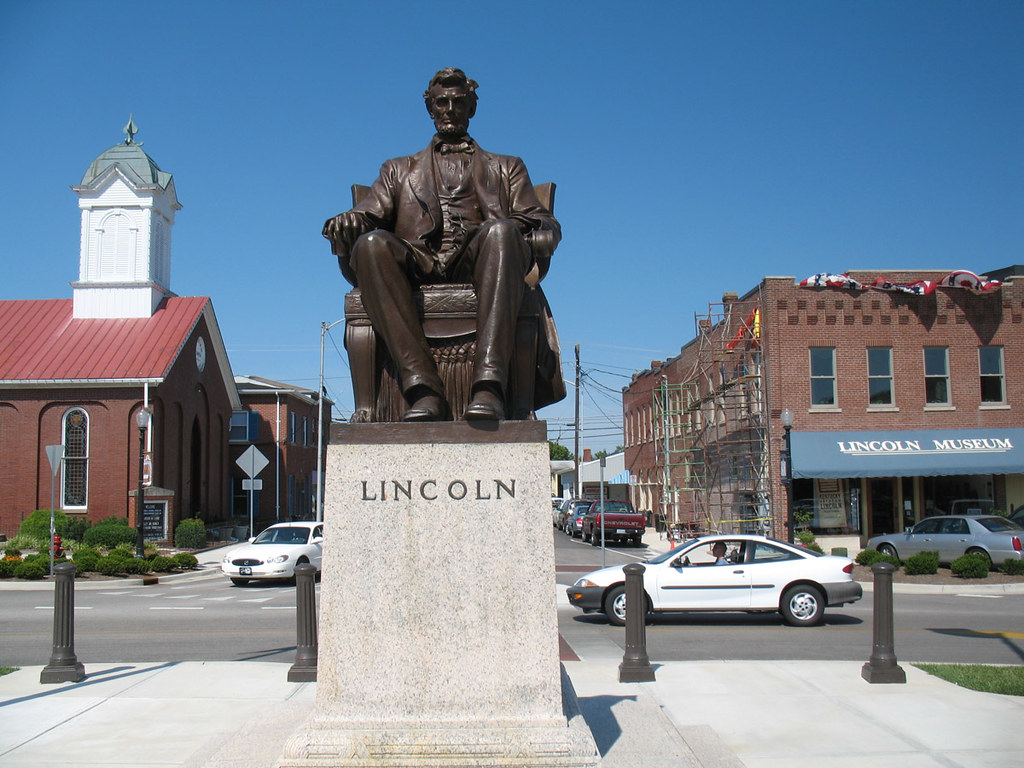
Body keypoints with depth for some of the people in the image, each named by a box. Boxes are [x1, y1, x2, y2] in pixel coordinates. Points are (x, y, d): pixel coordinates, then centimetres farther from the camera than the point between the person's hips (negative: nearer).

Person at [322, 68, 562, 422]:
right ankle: (423, 389, -42)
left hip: (477, 262, -1)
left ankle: (488, 383, -47)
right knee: (371, 243, -33)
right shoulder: (399, 171, 35)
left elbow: (539, 220, 18)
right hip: (416, 267, 1)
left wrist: (545, 233, -8)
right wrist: (347, 224, -8)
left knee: (501, 231, -36)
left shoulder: (505, 169, 33)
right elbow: (368, 215, 18)